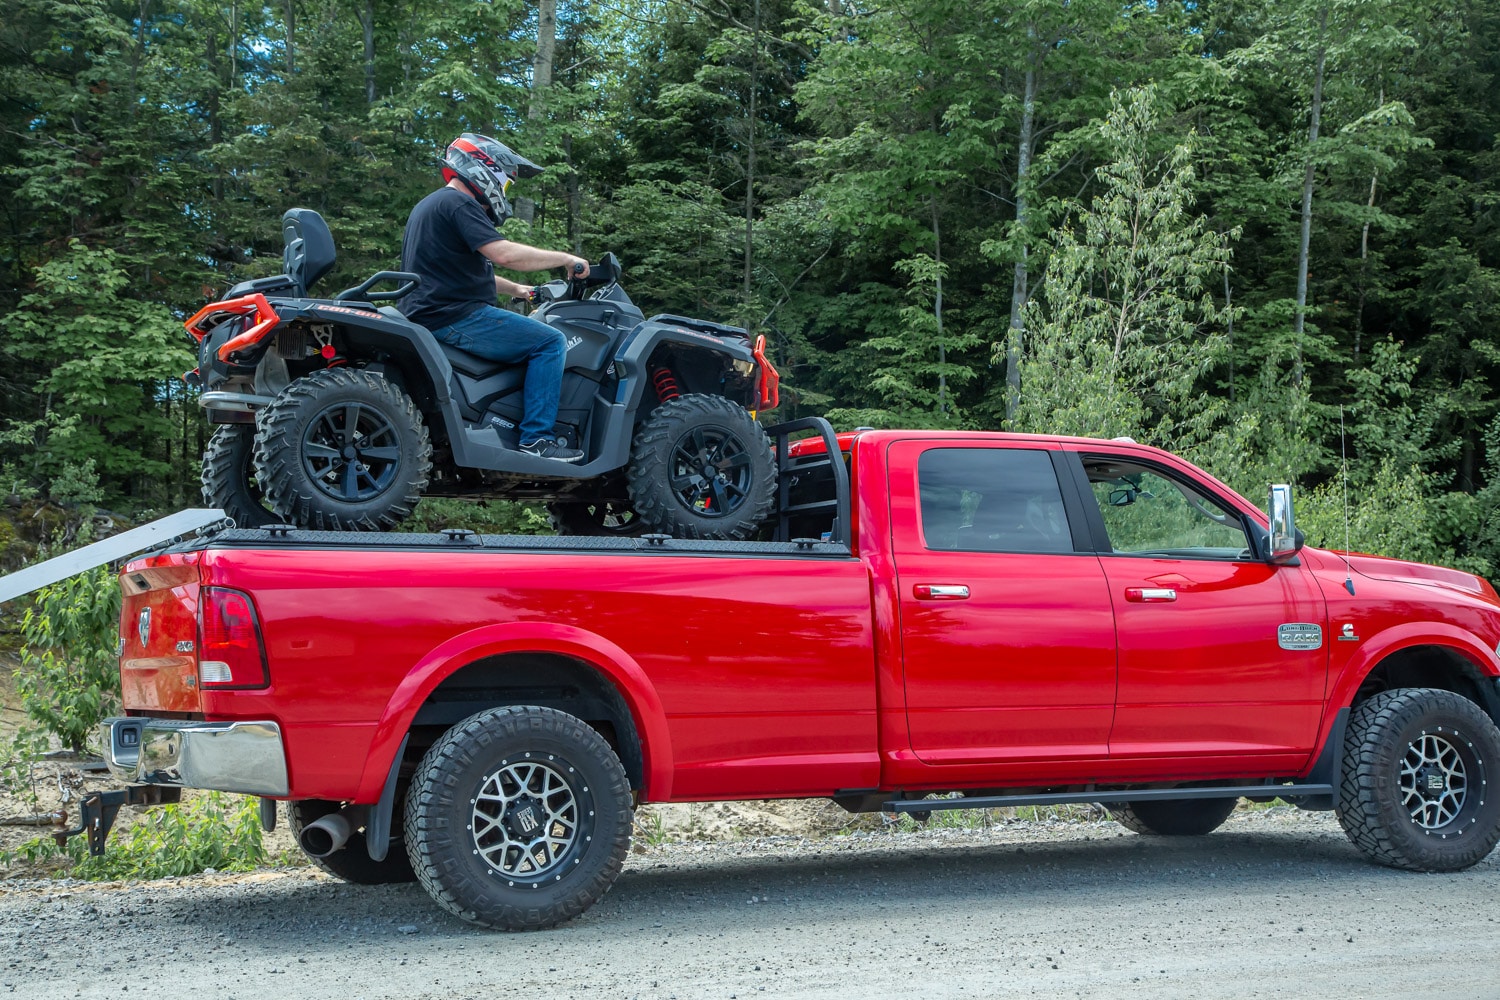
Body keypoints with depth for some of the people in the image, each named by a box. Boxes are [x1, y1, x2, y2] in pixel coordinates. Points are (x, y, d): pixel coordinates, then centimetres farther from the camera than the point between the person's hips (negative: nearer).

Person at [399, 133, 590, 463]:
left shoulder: (432, 204, 23)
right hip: (456, 317, -11)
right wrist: (566, 259, -14)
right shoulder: (458, 203, -11)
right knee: (550, 342, -11)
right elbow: (503, 253, -23)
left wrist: (514, 289, 29)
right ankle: (536, 438, -15)